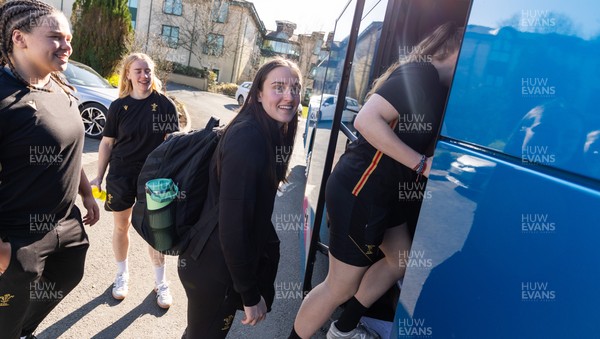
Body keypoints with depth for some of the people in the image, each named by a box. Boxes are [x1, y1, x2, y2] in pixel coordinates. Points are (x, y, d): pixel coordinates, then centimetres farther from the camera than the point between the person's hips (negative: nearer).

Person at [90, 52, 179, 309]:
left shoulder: (164, 104, -6)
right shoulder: (118, 107, -1)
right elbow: (107, 143, 4)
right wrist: (99, 177, 4)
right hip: (121, 175, 2)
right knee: (121, 227, 14)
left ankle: (161, 281, 25)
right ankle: (122, 274, 37)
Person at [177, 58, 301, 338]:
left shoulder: (275, 134, 2)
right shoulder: (246, 137, -27)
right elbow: (232, 223, -27)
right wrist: (250, 294, -19)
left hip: (236, 258, 8)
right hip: (214, 268, -8)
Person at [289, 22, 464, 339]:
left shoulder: (433, 82, 14)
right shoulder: (422, 73, -16)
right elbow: (366, 120, -29)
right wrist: (423, 164, -24)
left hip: (382, 192, 10)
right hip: (358, 192, -10)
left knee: (401, 260, 22)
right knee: (341, 287, 2)